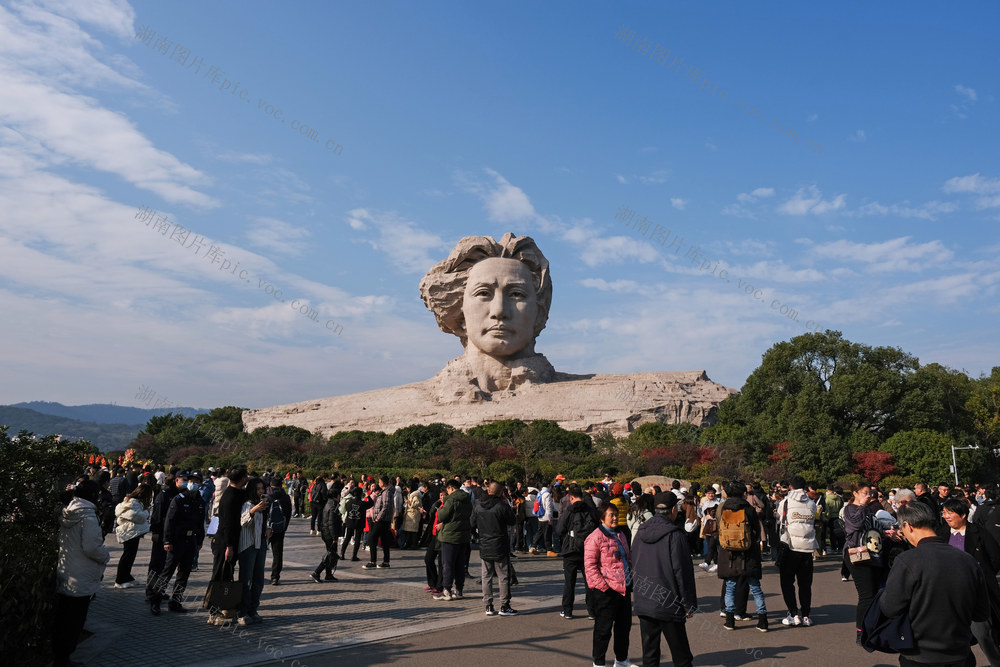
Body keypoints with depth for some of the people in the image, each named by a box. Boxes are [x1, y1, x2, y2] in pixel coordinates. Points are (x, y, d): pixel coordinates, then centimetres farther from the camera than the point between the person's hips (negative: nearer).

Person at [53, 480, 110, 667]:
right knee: (74, 621, 4)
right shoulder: (88, 516, -21)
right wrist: (106, 555, -6)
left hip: (63, 576, 8)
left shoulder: (66, 513, 5)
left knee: (60, 619, 19)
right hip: (81, 580, -8)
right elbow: (91, 547, -25)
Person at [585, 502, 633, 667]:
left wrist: (631, 578, 12)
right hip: (607, 591, -8)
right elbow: (589, 565, -15)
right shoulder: (595, 537, -12)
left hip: (624, 588, 8)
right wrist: (602, 586, -18)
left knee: (624, 625, 17)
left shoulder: (620, 535, 13)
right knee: (603, 628, 1)